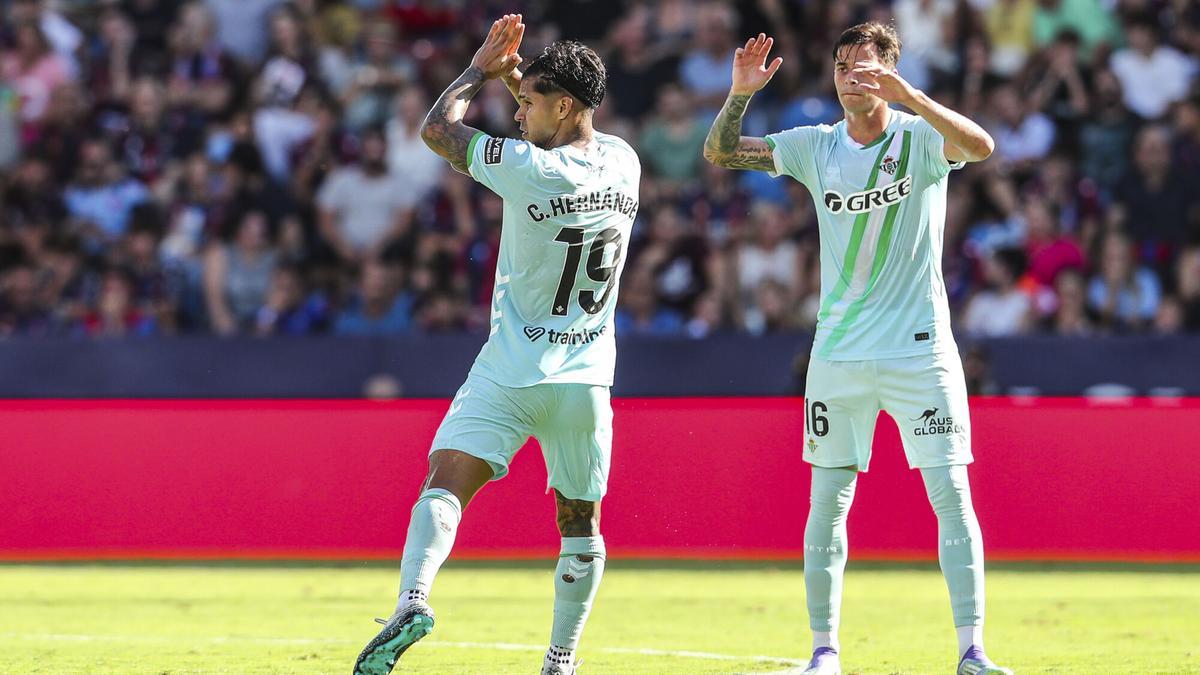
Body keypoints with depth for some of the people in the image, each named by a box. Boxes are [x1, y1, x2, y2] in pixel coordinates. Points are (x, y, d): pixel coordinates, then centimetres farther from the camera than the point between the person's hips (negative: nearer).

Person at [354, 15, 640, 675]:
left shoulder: (528, 169, -14)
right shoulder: (623, 163, 2)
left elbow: (436, 129, -2)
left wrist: (482, 70, 11)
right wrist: (516, 77, 22)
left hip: (511, 372, -5)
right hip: (587, 374, 5)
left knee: (446, 480, -15)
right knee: (579, 523, 16)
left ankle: (413, 598, -38)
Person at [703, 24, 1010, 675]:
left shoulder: (921, 138, -4)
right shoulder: (815, 147, 5)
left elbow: (980, 146, -25)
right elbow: (719, 153, 3)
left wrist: (908, 96, -38)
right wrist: (740, 93, -15)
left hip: (919, 349, -3)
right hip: (838, 353, 3)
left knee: (952, 497, -8)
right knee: (827, 504, 3)